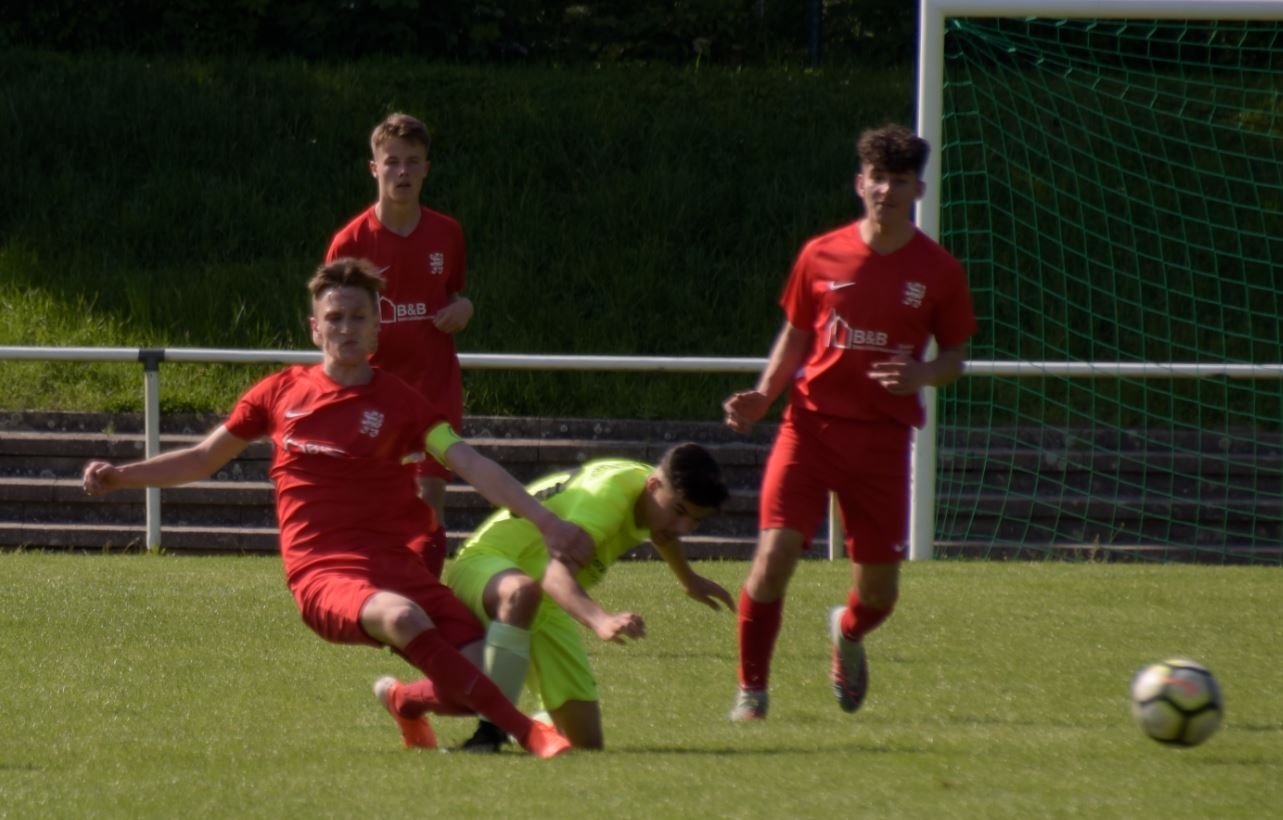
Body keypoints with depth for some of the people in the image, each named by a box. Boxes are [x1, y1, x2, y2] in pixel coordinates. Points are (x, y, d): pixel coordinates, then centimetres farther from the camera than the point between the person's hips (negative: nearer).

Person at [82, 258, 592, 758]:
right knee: (404, 617, -36)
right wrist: (119, 477, 13)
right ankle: (526, 733, -28)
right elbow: (203, 460, 22)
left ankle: (406, 700, 18)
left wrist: (544, 520, -16)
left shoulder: (398, 402, 7)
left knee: (484, 670, -19)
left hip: (395, 565, 2)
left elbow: (470, 463, -4)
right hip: (322, 573, -2)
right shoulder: (282, 392, 11)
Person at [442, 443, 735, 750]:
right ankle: (490, 732, -41)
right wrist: (601, 621, -67)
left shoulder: (658, 494, -2)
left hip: (545, 608, 9)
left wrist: (688, 580, 44)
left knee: (586, 742, -1)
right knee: (523, 593, -48)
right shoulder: (608, 493, -31)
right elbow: (557, 570, -49)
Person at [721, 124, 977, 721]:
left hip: (882, 439, 1)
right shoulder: (822, 256, 3)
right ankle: (751, 690, -4)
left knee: (878, 590, 4)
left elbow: (954, 357, 10)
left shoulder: (937, 271, 2)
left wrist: (923, 374, -13)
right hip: (812, 423, -1)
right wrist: (763, 396, -3)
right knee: (775, 552, -19)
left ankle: (848, 632, 43)